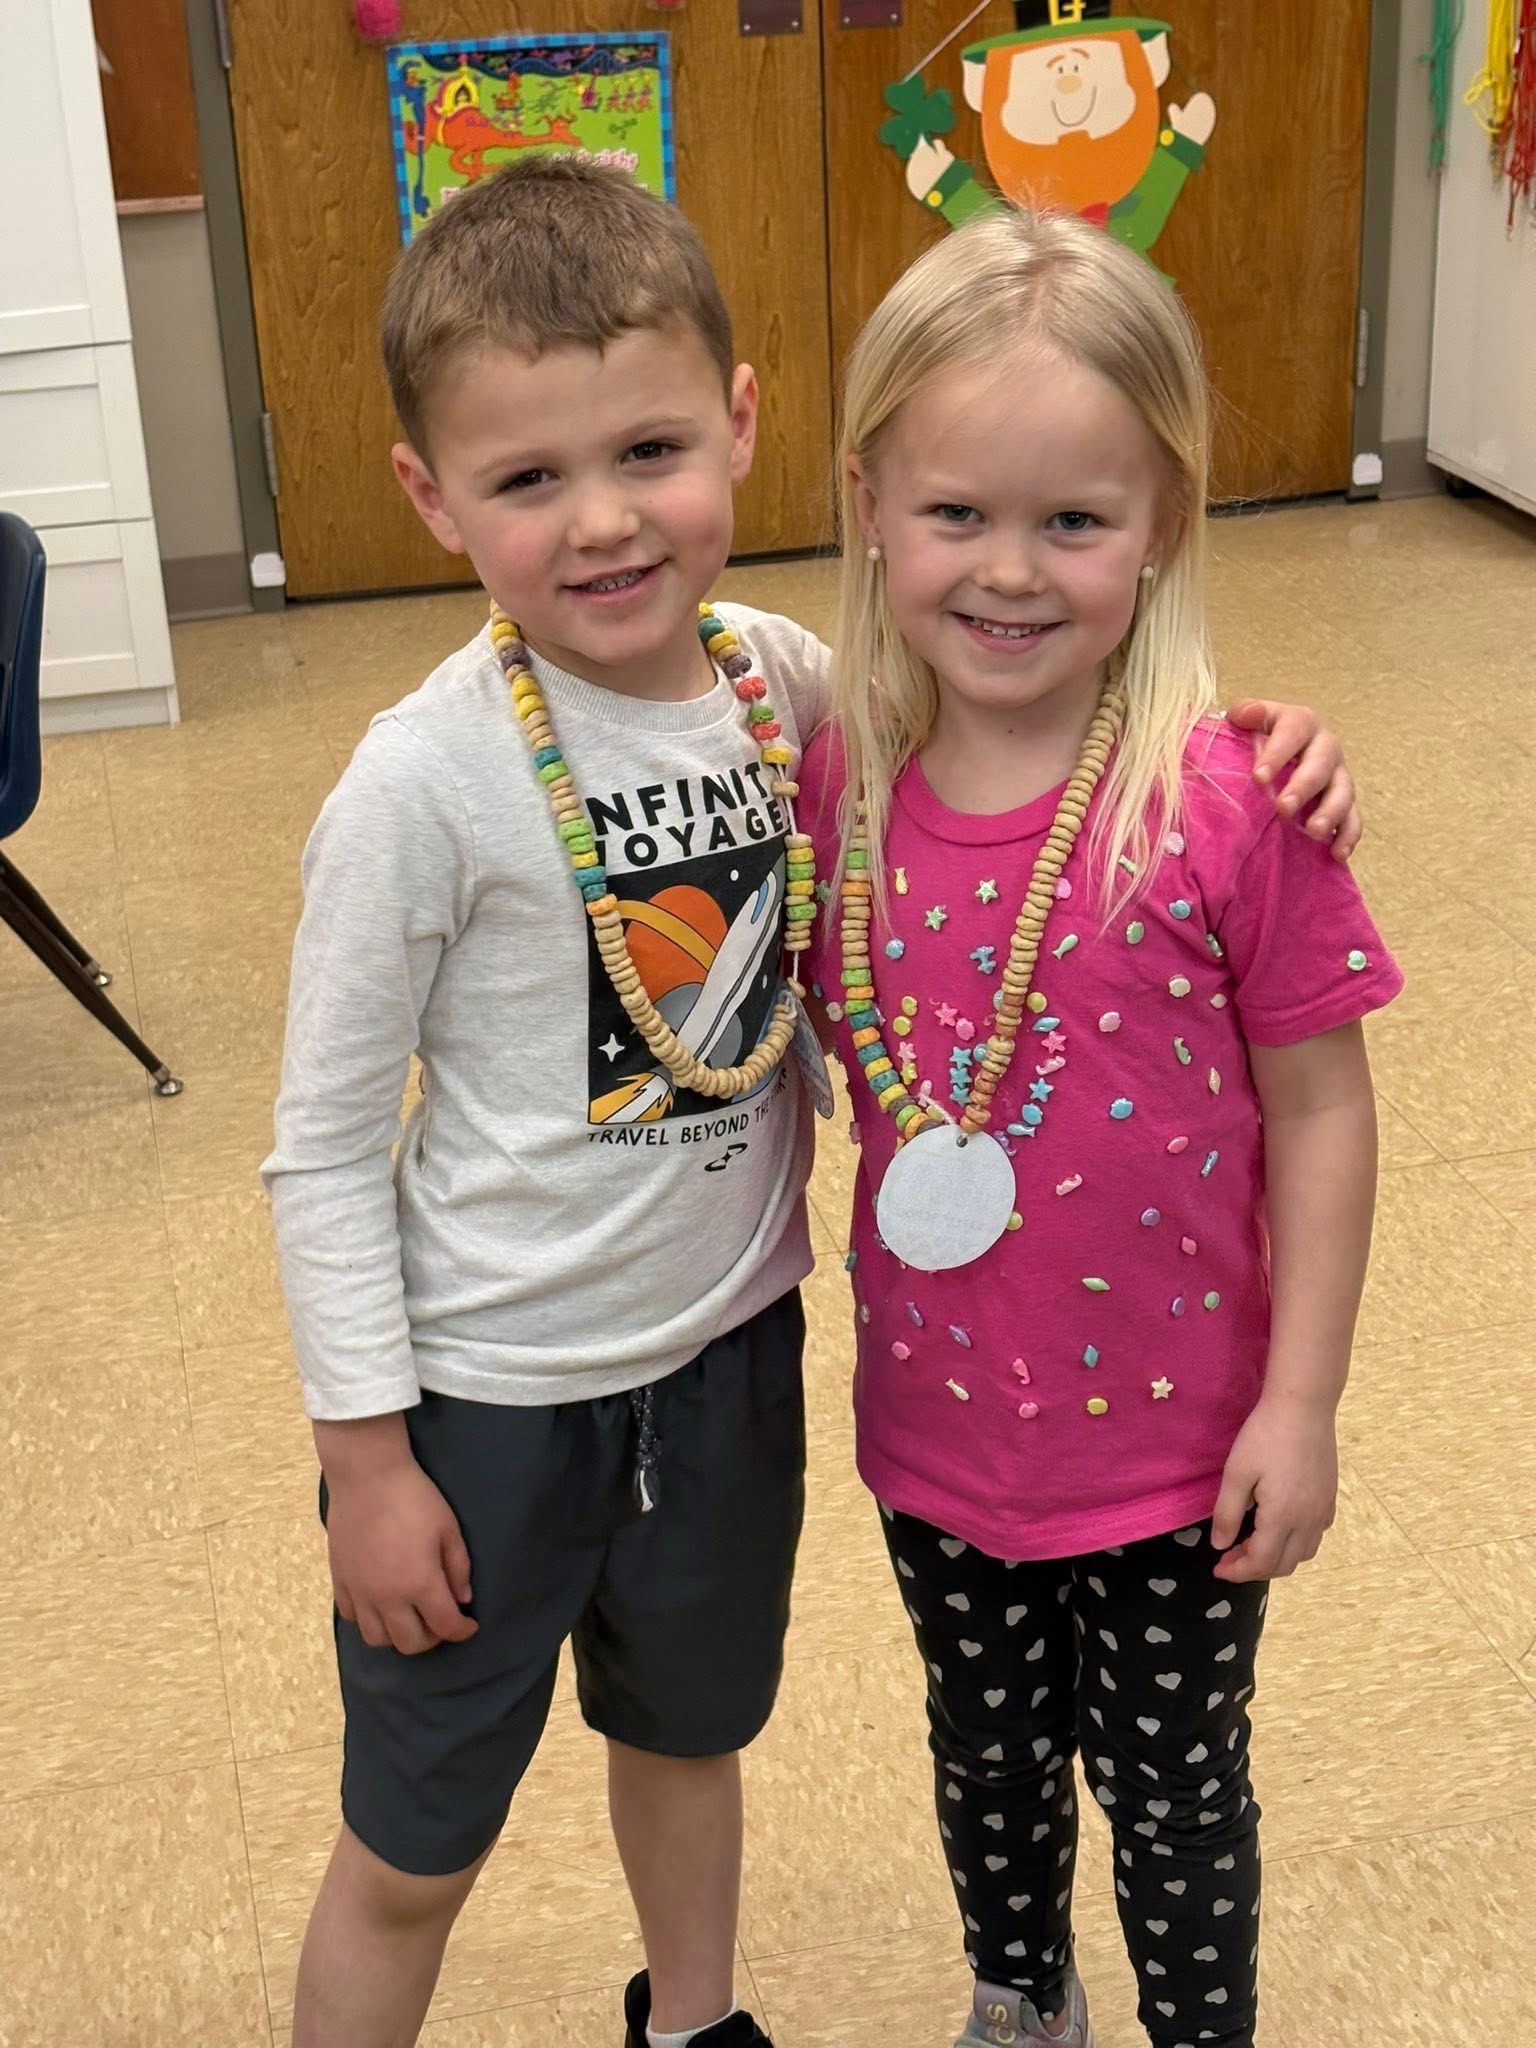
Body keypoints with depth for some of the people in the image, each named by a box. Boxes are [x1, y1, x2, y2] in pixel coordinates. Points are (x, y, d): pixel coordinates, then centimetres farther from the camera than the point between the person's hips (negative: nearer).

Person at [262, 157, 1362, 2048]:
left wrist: (1247, 745, -11)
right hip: (487, 1389, -4)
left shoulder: (788, 683, -9)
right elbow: (325, 1142, -15)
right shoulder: (429, 783, -23)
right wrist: (368, 1454, -12)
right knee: (413, 1852, 13)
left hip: (731, 1340, 5)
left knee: (692, 1730, 28)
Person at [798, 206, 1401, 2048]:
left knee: (1173, 1792, 19)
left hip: (1172, 1445, -4)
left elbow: (1321, 1113, -14)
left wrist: (1299, 1407, -11)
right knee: (988, 1757, 28)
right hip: (936, 1423, 4)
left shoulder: (1229, 804, -22)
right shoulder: (839, 789, -10)